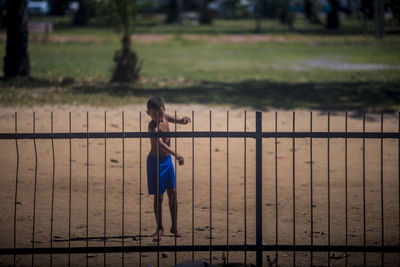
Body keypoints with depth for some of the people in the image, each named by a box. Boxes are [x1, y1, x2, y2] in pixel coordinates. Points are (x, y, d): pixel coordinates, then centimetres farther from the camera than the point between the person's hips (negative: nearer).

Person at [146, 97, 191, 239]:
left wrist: (184, 119, -19)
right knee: (158, 196, -1)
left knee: (172, 192, 6)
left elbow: (178, 120, 7)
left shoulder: (165, 117, -3)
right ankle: (160, 228, 11)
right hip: (156, 161, -6)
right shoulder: (153, 126, -25)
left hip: (168, 159, 7)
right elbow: (160, 143, -38)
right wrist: (175, 154, -51)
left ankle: (174, 227, 14)